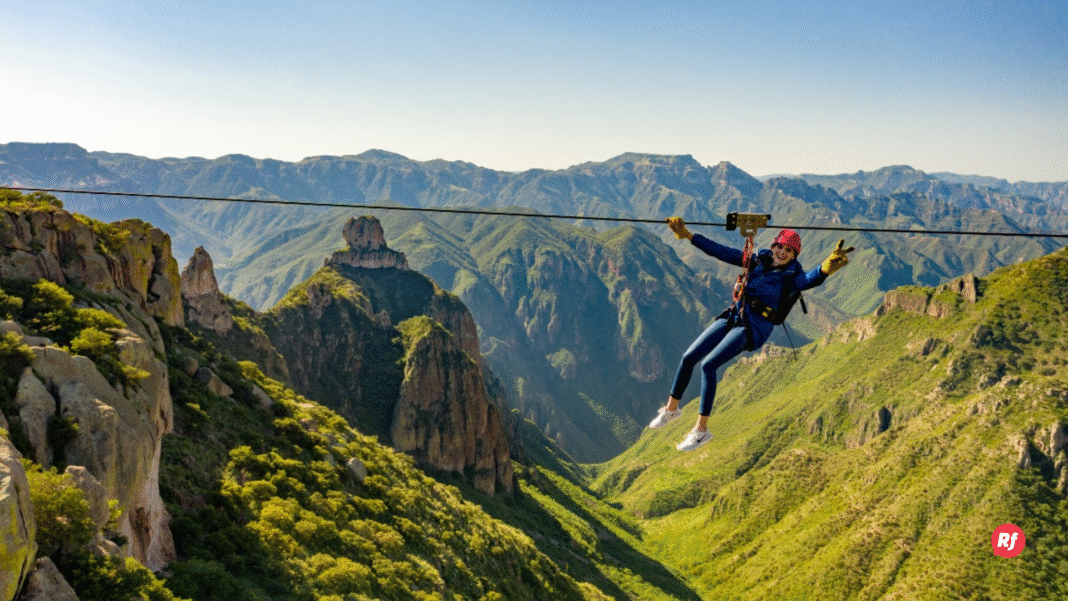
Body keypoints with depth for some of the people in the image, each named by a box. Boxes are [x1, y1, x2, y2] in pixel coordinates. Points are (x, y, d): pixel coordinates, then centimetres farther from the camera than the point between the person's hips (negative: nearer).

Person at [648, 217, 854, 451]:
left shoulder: (792, 277, -7)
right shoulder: (757, 260, 7)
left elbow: (811, 279, -30)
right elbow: (719, 251, 9)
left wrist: (827, 267, -54)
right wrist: (687, 235, 7)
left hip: (754, 329, -6)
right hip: (732, 317, 6)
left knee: (708, 365, -20)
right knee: (688, 358, 1)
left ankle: (701, 430, -12)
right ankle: (671, 408, 23)